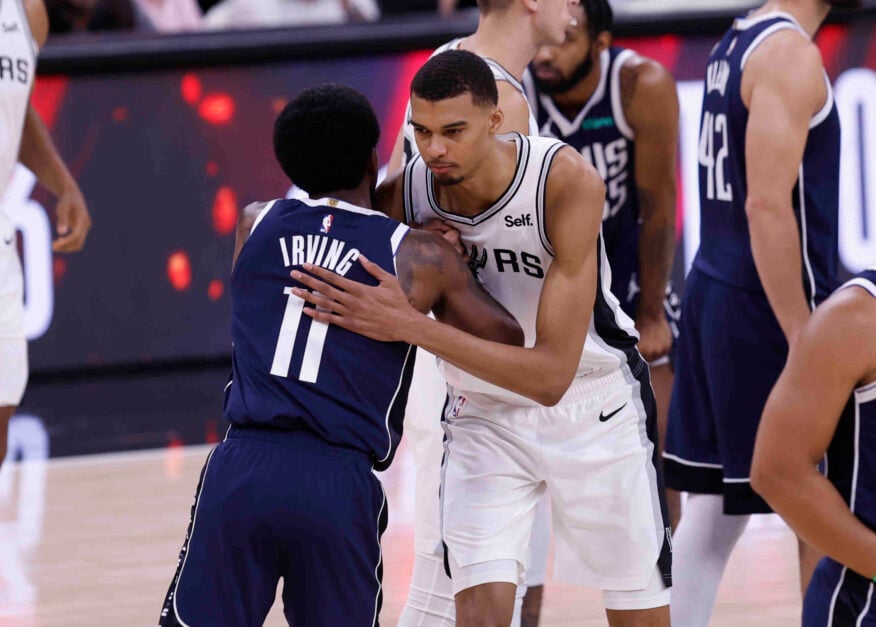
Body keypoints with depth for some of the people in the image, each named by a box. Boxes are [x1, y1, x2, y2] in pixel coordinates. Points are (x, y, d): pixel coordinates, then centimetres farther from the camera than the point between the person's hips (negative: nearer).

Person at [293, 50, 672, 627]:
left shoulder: (567, 181, -32)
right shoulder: (407, 194, -21)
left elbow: (552, 375, -35)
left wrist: (412, 327, -42)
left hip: (594, 407, -2)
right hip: (484, 415, 2)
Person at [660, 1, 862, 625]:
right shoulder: (789, 53, -15)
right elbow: (768, 206, -22)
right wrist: (804, 340, -21)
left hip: (715, 293, 9)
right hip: (766, 313, -9)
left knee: (715, 506, 10)